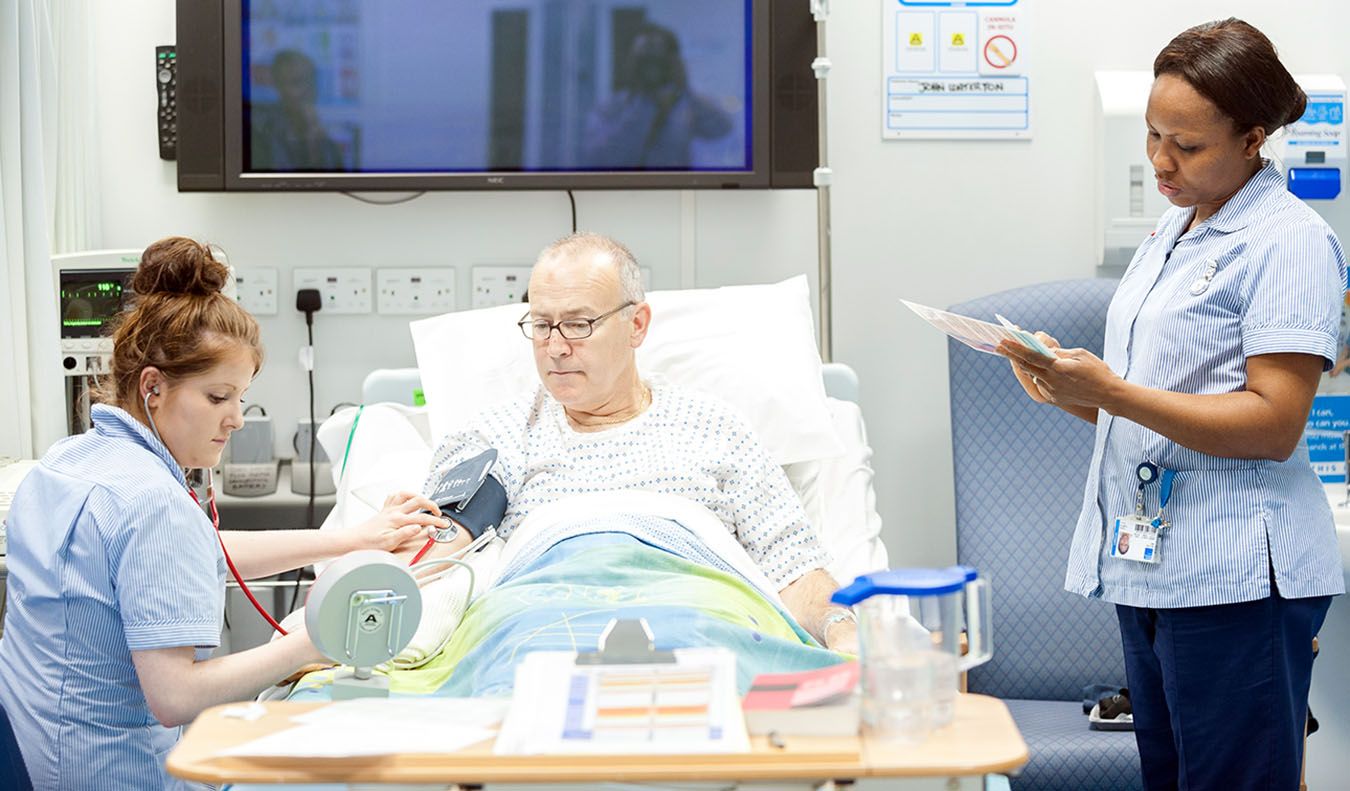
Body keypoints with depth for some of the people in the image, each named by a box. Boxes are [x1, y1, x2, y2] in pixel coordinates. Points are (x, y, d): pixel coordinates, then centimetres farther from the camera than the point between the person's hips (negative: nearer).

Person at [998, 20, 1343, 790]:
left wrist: (1110, 392, -22)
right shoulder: (1174, 230, 17)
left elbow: (1274, 423, -17)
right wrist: (1071, 387, 0)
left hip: (1237, 579, -8)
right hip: (1149, 565, 9)